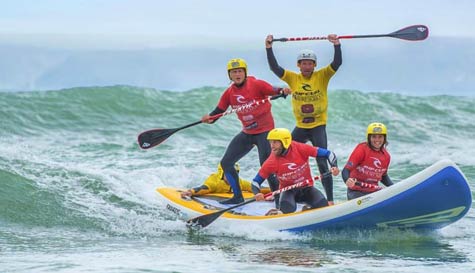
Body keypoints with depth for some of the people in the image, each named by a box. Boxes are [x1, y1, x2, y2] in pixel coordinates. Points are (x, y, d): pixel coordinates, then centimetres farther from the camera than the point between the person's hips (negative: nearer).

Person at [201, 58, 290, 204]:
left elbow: (273, 91, -19)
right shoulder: (229, 93, 3)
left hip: (264, 130, -7)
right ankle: (238, 197, 19)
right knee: (226, 163, 7)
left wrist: (282, 91, -42)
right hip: (247, 133, 7)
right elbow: (219, 110, 3)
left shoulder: (256, 84, -12)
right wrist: (210, 118, -18)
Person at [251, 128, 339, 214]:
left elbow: (328, 154, -15)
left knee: (322, 205, -25)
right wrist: (257, 193, -31)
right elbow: (255, 181, -9)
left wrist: (334, 166, -34)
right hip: (288, 191, -1)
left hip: (306, 188, 1)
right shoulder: (271, 163, -17)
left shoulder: (300, 149, -19)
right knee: (287, 207, -34)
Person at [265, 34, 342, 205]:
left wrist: (336, 45, -30)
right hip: (300, 127, 4)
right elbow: (274, 67, -6)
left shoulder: (322, 76, -4)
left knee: (322, 162, -12)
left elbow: (337, 63, -15)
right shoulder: (293, 78, 2)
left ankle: (330, 199, -11)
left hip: (318, 126, -4)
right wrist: (269, 49, -17)